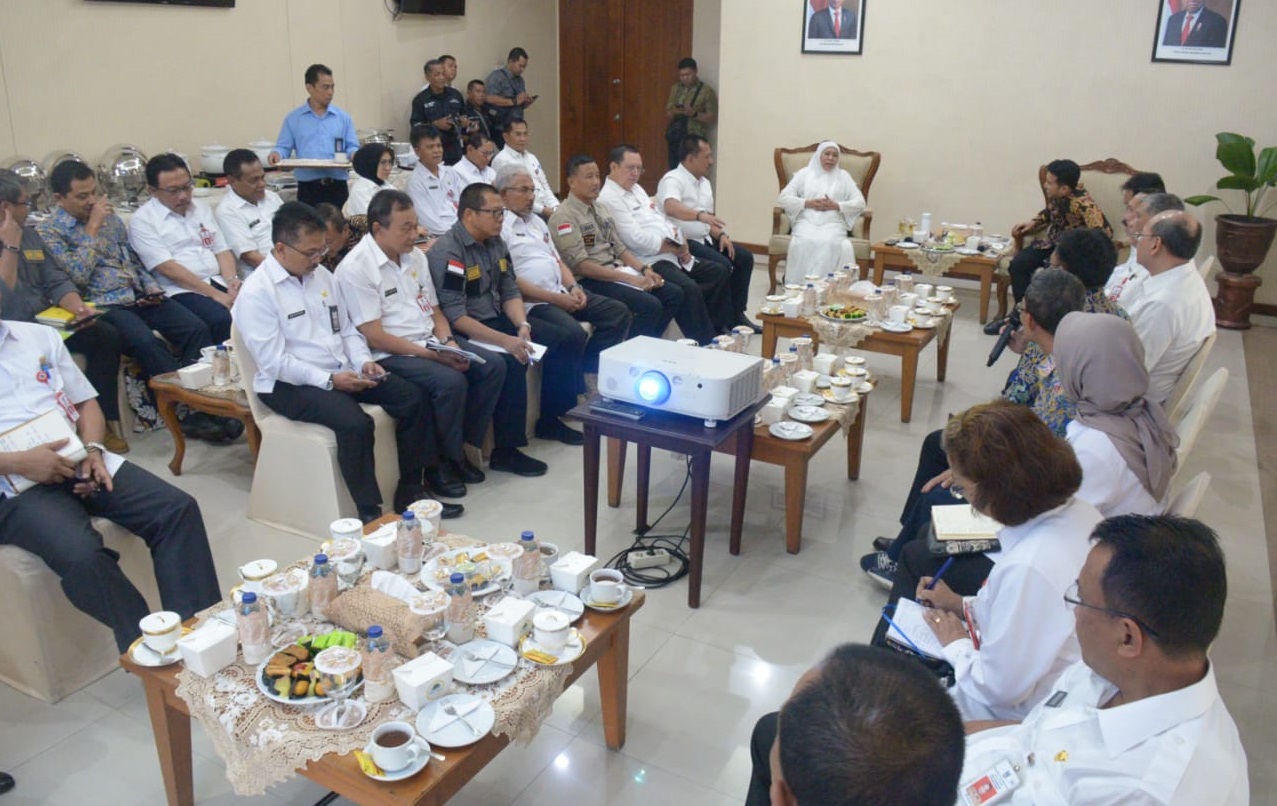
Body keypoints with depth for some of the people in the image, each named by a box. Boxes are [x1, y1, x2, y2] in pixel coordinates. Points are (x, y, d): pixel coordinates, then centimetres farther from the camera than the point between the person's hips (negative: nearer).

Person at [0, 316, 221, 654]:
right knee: (82, 555, -33)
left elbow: (85, 401, 19)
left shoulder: (39, 336, 19)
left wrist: (93, 449, -1)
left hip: (78, 462, 5)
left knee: (178, 510, -17)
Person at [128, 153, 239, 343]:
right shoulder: (142, 220, -1)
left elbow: (222, 250, 16)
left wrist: (231, 280, -6)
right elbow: (168, 268, -10)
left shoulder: (201, 208, 19)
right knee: (221, 319, -34)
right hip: (181, 291, -6)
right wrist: (214, 294, -17)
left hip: (218, 282, 6)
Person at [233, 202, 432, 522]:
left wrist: (363, 361, -5)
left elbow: (346, 329, 15)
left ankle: (409, 493, 1)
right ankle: (370, 514, -18)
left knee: (412, 398, -8)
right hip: (289, 385, -7)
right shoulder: (257, 292, -12)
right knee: (355, 423, -32)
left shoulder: (322, 275, 10)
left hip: (342, 372, 8)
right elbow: (274, 361, -18)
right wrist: (329, 380, -23)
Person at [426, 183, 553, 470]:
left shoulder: (495, 242, 8)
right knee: (511, 363, -32)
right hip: (463, 332, -9)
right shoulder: (447, 252, -18)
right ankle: (505, 452, -19)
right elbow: (455, 316, -24)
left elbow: (510, 291, 11)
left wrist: (522, 325, -10)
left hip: (496, 318, 9)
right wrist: (505, 340, -29)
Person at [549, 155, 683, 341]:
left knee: (674, 294, -1)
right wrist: (630, 279, -21)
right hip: (590, 280, -9)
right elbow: (581, 265, -18)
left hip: (616, 271, 9)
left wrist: (644, 269, -1)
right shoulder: (564, 217, -11)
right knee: (651, 305, -25)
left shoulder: (600, 209, 16)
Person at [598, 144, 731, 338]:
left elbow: (659, 219, 21)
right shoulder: (609, 198, -12)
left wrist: (680, 241, 0)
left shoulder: (636, 189, 19)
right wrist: (674, 248, -11)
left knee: (719, 271, 7)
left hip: (672, 255, 11)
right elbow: (636, 240, -20)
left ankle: (721, 328, 14)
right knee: (690, 289, -30)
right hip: (650, 262, -10)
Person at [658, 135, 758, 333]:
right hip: (683, 242, -9)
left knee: (745, 257, -1)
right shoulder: (673, 180, -13)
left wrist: (721, 234, 2)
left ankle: (737, 313, 4)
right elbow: (670, 207, -35)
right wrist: (700, 215, -51)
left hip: (705, 239, 9)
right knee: (722, 265, -26)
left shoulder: (705, 183, 16)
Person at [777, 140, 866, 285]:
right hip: (807, 222, 0)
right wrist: (807, 203, -7)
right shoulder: (804, 173, 17)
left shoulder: (844, 176, 19)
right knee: (805, 242, -35)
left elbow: (860, 203, 10)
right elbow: (783, 198, 7)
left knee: (830, 243, -35)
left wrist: (836, 206, -6)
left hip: (833, 223, 0)